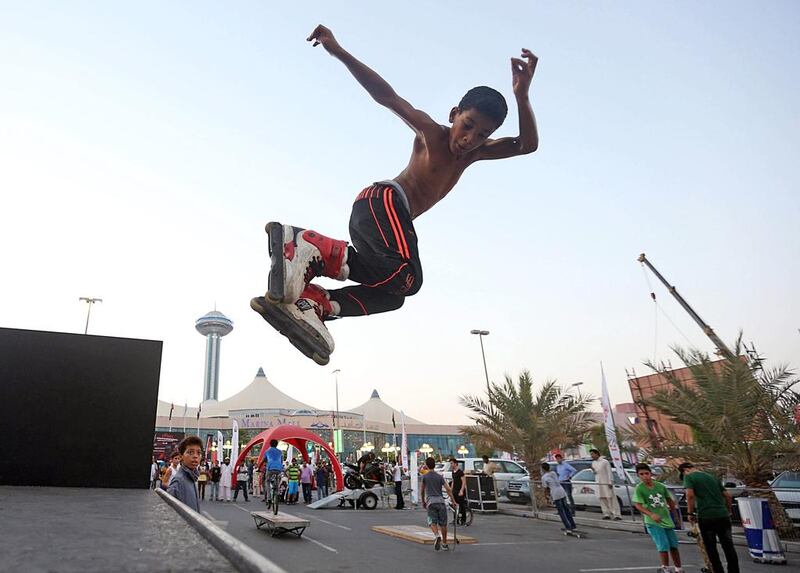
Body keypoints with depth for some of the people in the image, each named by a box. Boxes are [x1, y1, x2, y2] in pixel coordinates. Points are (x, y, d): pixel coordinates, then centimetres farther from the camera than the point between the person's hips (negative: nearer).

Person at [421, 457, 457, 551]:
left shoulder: (424, 476, 4)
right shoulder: (439, 476, 8)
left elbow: (422, 490, 11)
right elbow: (448, 489, 2)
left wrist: (423, 501, 25)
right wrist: (453, 501, 6)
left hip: (430, 502, -2)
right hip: (441, 501, 2)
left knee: (432, 522, -2)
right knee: (443, 523, 12)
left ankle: (437, 535, -30)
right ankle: (444, 543, 20)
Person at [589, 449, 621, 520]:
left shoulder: (604, 461, -7)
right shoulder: (593, 463, 12)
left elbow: (609, 472, -8)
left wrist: (610, 482, -13)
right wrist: (593, 470, -4)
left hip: (606, 483, -6)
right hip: (598, 483, 6)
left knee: (611, 499, -5)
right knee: (602, 499, 4)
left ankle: (616, 515, -5)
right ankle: (607, 514, 10)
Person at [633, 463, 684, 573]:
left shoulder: (660, 486, -4)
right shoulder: (639, 488, -15)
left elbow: (669, 499, 14)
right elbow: (638, 505, -19)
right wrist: (651, 515, -31)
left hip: (667, 520, 4)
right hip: (653, 522, -4)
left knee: (674, 546, 12)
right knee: (663, 546, -12)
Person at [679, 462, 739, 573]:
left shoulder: (689, 477, 2)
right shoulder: (712, 477, 20)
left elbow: (690, 495, -14)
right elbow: (727, 495, 18)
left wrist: (690, 513, -4)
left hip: (706, 517, -5)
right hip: (722, 515, 5)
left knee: (711, 548, 7)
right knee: (729, 547, 11)